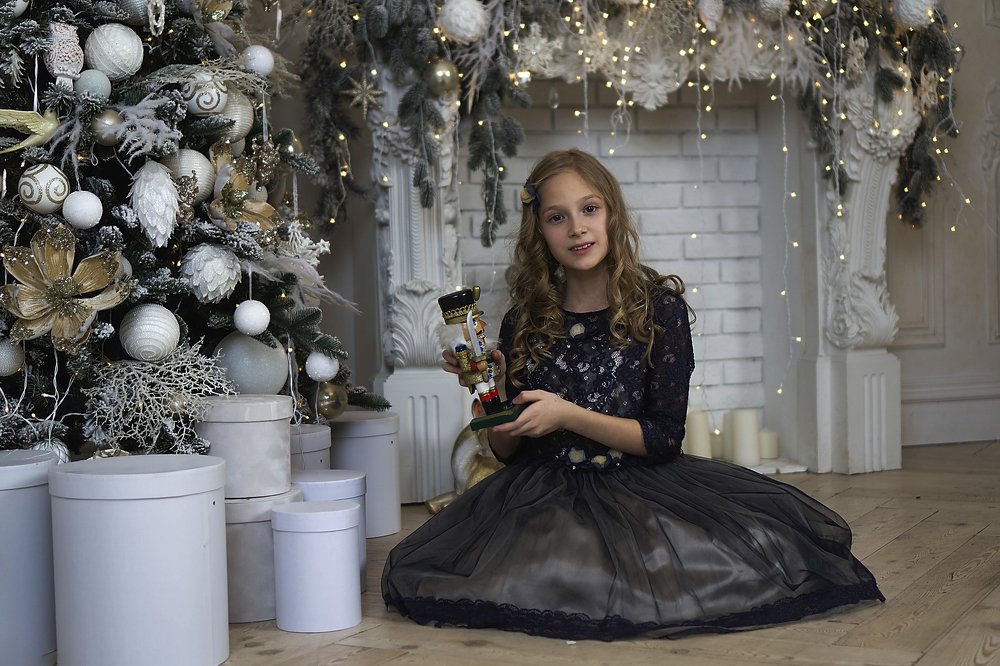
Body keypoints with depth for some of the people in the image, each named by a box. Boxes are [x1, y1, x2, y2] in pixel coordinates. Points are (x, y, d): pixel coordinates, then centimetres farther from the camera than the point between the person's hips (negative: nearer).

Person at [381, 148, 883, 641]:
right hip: (546, 492, 2)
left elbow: (665, 439, -6)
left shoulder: (659, 307, -1)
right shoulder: (524, 323, 4)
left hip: (642, 486, -2)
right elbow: (507, 450, 11)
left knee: (766, 541, -26)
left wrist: (568, 416, -16)